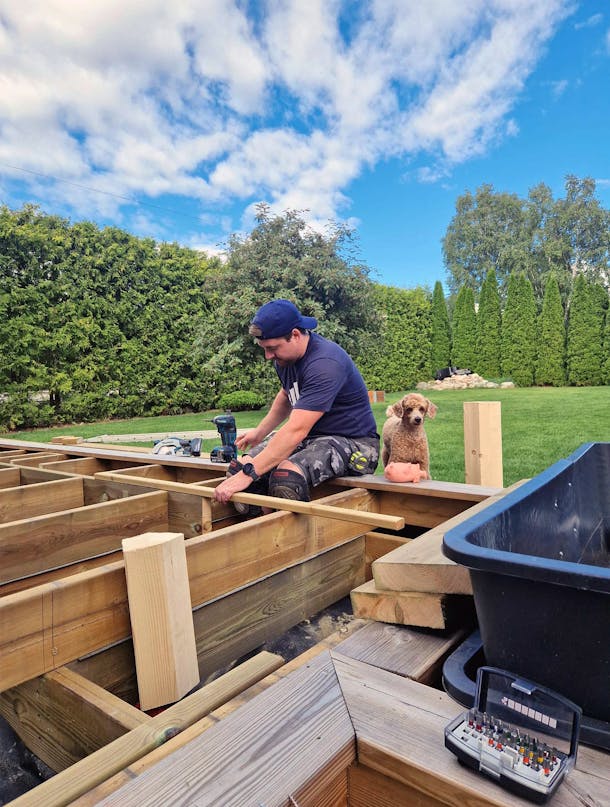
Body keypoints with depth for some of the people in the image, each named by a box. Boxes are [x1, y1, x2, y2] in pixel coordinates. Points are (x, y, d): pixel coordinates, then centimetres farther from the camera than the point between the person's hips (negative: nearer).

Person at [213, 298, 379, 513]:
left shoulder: (324, 364, -26)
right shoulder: (285, 355, 3)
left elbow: (296, 430, -34)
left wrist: (248, 474, -36)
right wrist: (260, 432, 15)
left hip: (352, 442, -8)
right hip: (311, 436, 8)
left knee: (285, 476, -36)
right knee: (238, 467, -12)